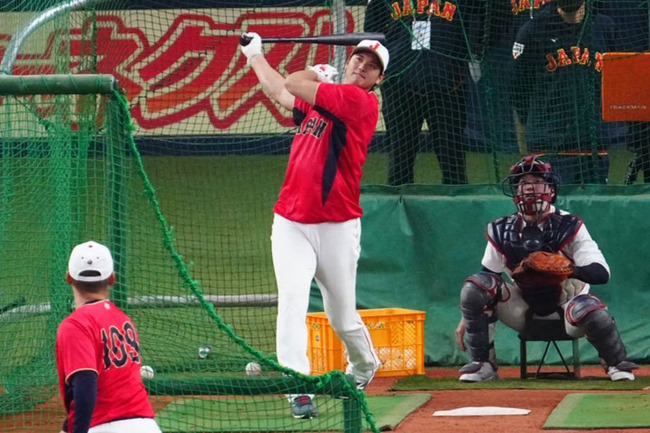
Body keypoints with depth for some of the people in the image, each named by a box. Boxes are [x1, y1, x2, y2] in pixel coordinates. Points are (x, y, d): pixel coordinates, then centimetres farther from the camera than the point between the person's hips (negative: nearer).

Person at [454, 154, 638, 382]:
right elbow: (486, 276, 6)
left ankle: (616, 363, -5)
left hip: (565, 310, -3)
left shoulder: (570, 227, -15)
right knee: (474, 286, -19)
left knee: (590, 308, -38)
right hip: (524, 310, 3)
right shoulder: (502, 231, -4)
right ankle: (482, 364, -9)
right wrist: (467, 317, -3)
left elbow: (601, 273, -25)